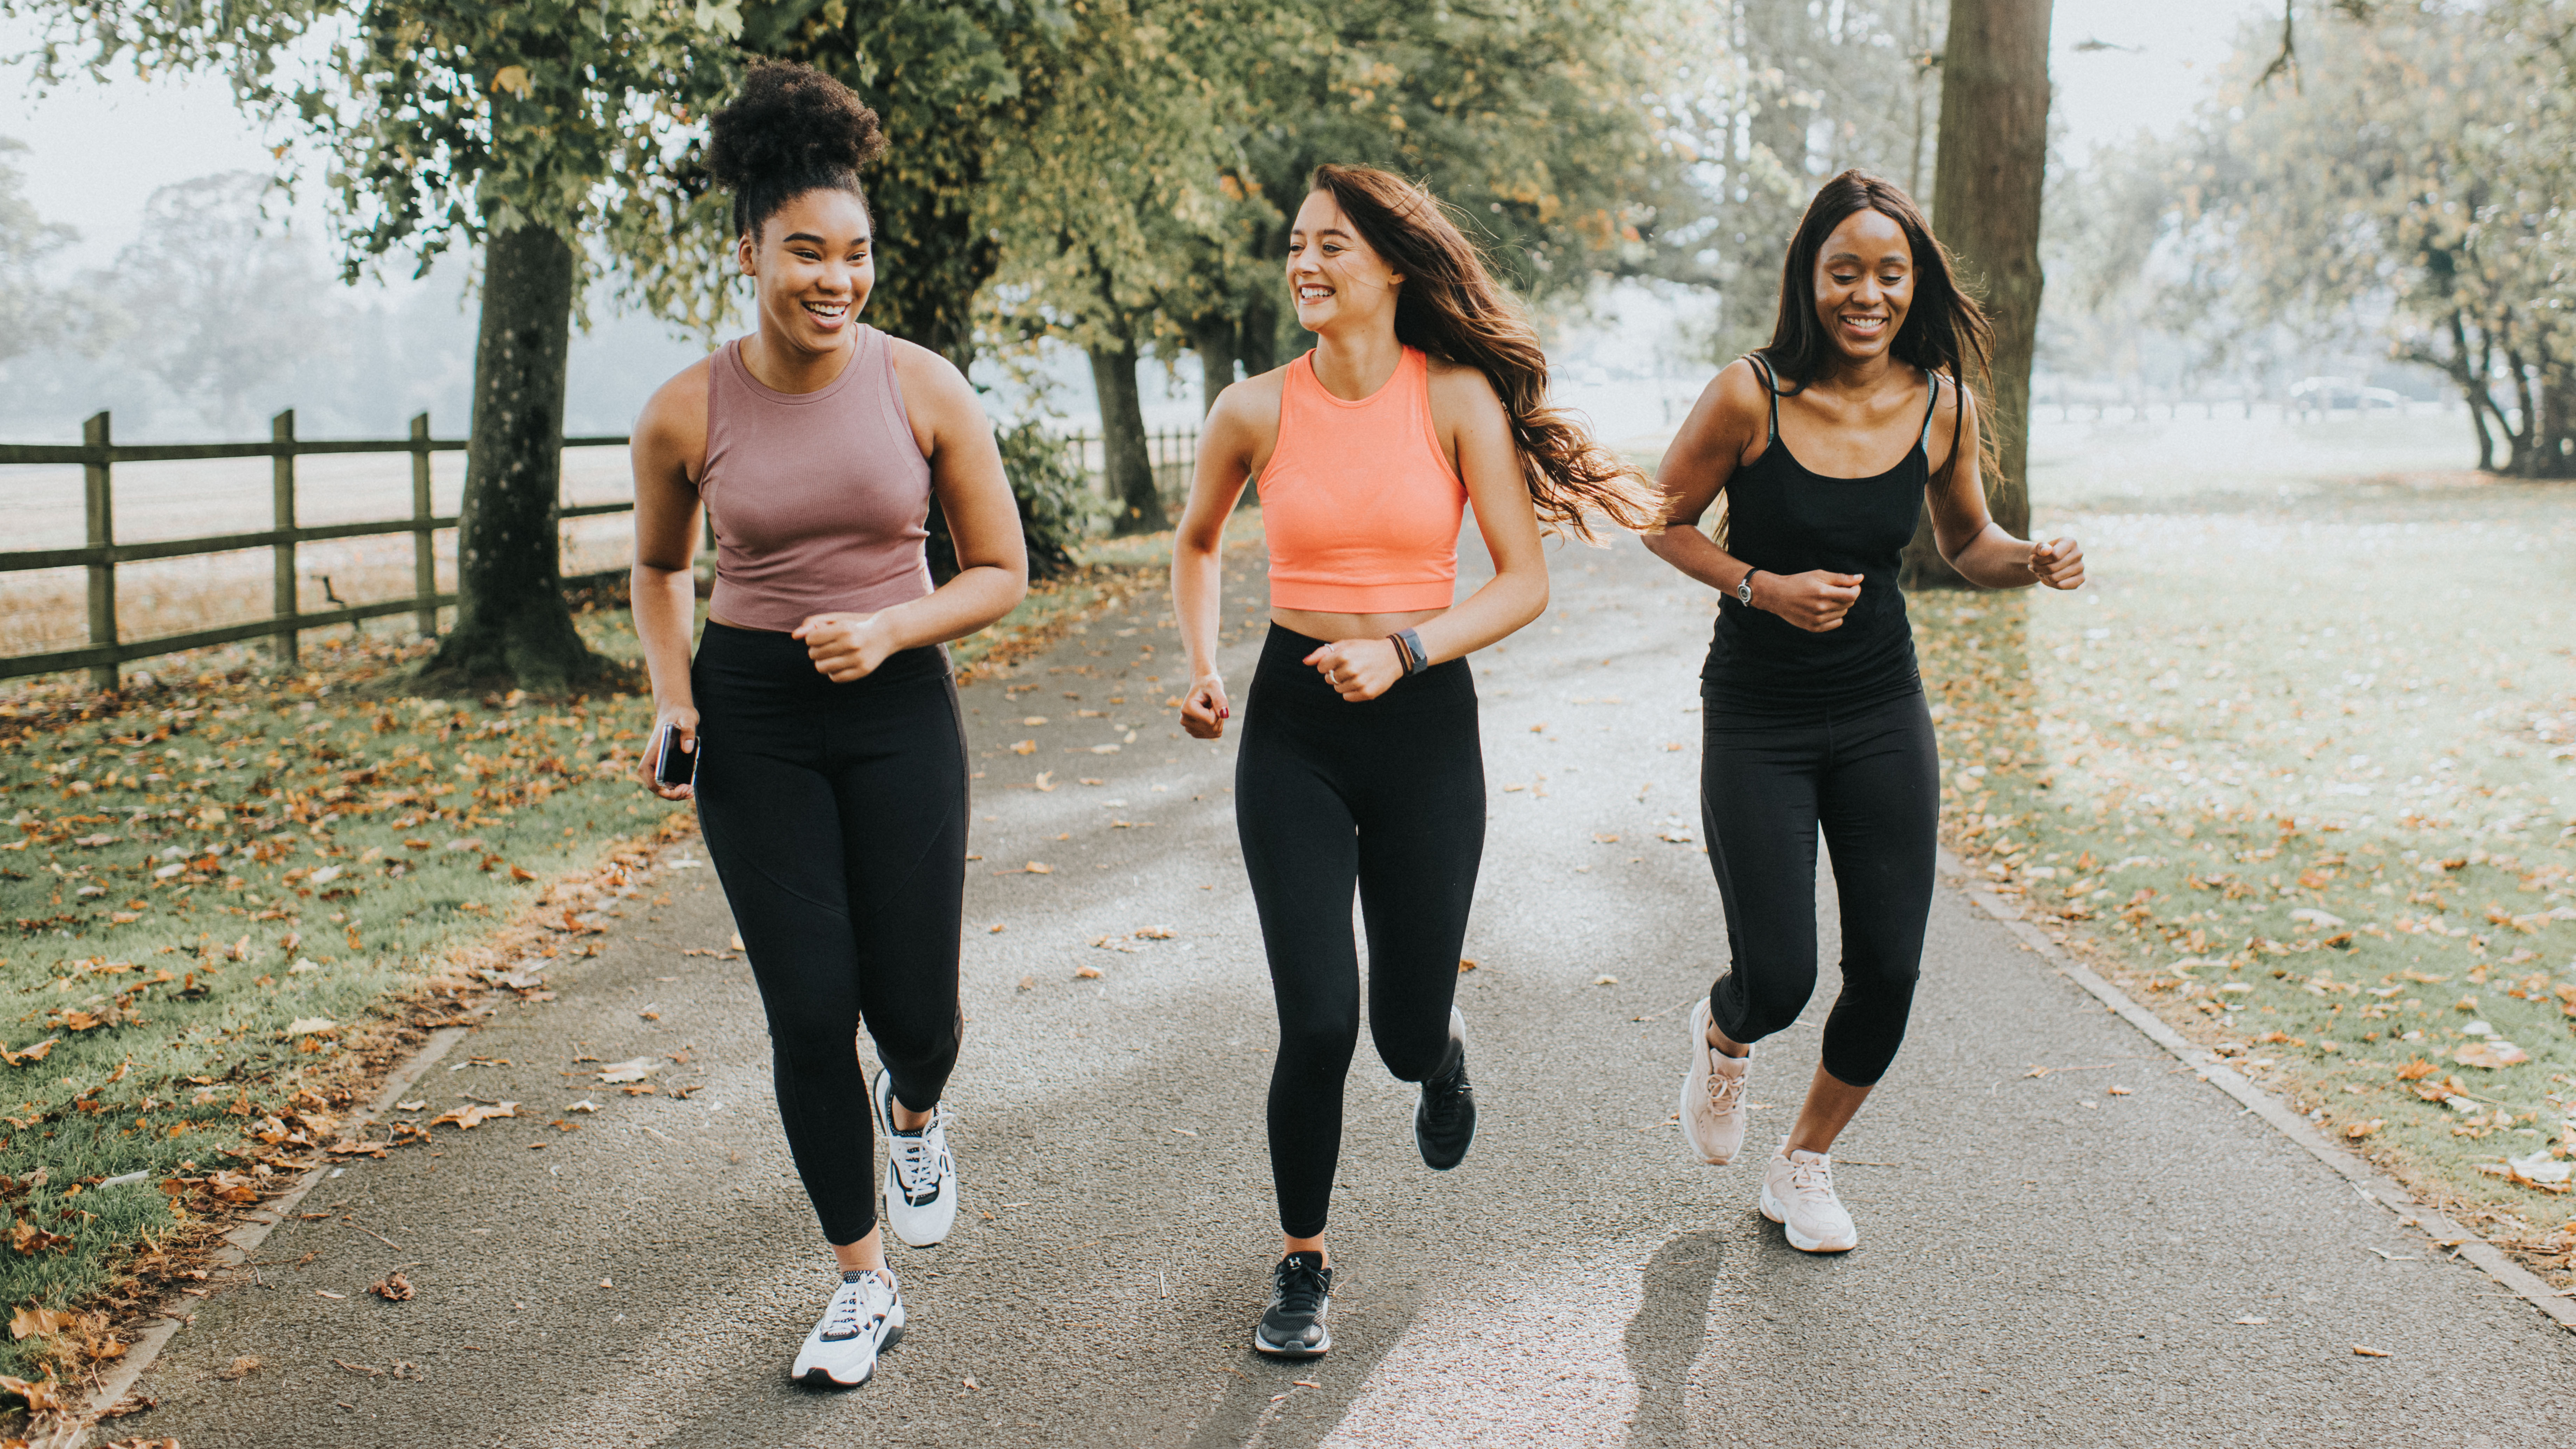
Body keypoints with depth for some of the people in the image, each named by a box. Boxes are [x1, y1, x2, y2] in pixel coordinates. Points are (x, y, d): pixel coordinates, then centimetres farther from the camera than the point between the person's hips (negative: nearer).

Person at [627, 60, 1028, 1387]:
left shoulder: (923, 390, -7)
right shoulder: (687, 415, -5)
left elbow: (1000, 572, 0)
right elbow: (659, 567, 13)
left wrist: (888, 629, -16)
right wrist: (672, 699, -1)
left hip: (899, 710, 0)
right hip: (752, 719, 0)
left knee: (912, 1010, 1)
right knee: (809, 1012, -1)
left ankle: (915, 1112, 42)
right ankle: (861, 1287, 19)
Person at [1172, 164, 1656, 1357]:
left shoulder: (1459, 397, -7)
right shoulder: (1255, 410, -3)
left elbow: (1524, 582, -6)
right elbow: (1196, 542, 17)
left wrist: (1402, 651, -19)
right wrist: (1200, 668, 4)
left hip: (1424, 723, 0)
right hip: (1293, 725, 0)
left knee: (1406, 1035, 7)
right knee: (1318, 1025, -8)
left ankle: (1444, 1047, 48)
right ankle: (1302, 1262, 16)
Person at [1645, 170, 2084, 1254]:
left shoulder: (1941, 405, -4)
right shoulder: (1750, 397, -16)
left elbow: (1967, 544, 10)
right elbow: (1663, 522, -4)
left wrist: (2033, 563, -11)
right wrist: (1763, 587, -18)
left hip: (1884, 717, 4)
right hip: (1757, 725, -3)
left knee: (1889, 971, 3)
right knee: (1778, 981, -7)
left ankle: (1804, 1165, 29)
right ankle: (1723, 1039, 34)